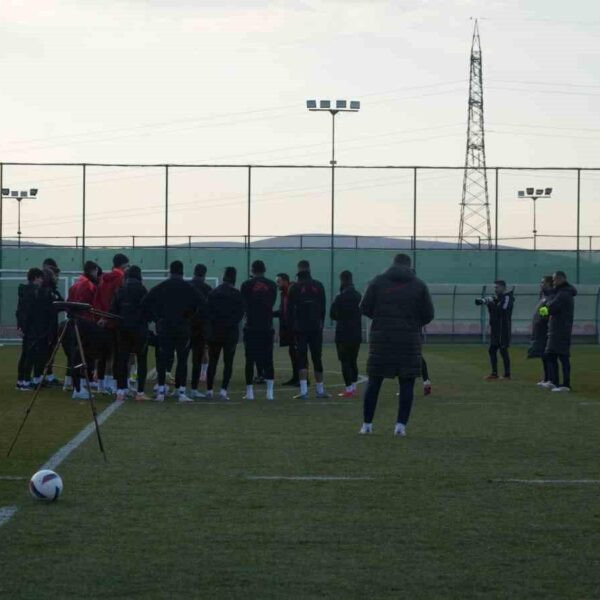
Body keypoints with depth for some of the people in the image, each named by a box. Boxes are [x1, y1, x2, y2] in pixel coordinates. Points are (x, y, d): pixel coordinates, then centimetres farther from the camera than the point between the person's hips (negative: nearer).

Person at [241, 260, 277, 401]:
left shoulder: (247, 285, -3)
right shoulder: (272, 285, 3)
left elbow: (243, 305, 3)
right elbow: (272, 303, 12)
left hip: (251, 327, -2)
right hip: (267, 327, 2)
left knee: (250, 359, 2)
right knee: (268, 359, 4)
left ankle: (249, 391, 1)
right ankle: (270, 391, -2)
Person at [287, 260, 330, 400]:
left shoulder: (294, 288, -3)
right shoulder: (318, 286, 4)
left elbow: (289, 309, -3)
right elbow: (323, 308, 7)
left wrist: (292, 327, 5)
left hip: (300, 329, -2)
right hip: (316, 328, 2)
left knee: (302, 358, -2)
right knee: (317, 358, 11)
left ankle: (304, 391, -13)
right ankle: (320, 390, 17)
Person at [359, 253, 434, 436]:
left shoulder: (378, 282, 2)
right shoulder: (419, 285, 2)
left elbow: (365, 308, 2)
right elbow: (428, 315, 3)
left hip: (381, 338, 1)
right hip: (409, 340, -1)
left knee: (374, 382, 8)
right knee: (406, 383, 5)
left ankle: (367, 424, 9)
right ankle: (401, 425, -2)